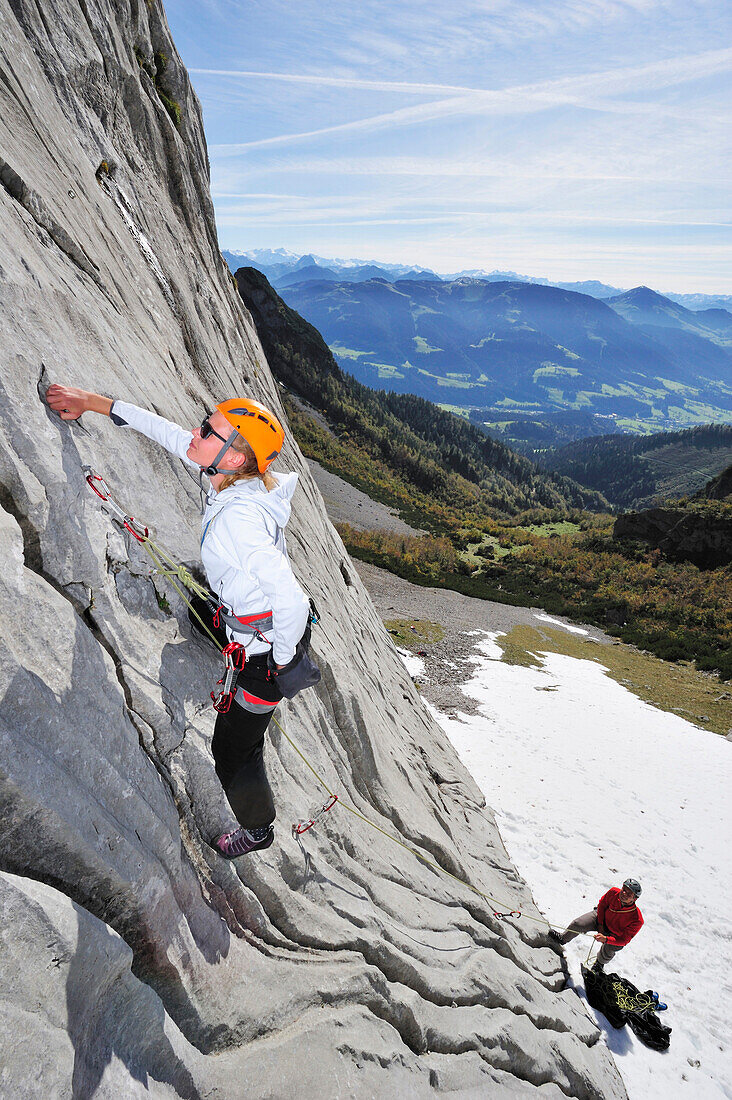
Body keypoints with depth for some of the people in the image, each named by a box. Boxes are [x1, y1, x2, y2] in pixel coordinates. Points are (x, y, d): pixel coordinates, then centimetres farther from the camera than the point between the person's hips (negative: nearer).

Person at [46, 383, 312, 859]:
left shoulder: (239, 519, -37)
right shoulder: (236, 479, -11)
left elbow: (292, 601, -39)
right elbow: (168, 431, 2)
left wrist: (283, 660, -20)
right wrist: (93, 402, 5)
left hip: (267, 647, -9)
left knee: (234, 751, 12)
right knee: (198, 610, 38)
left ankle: (259, 828, 43)